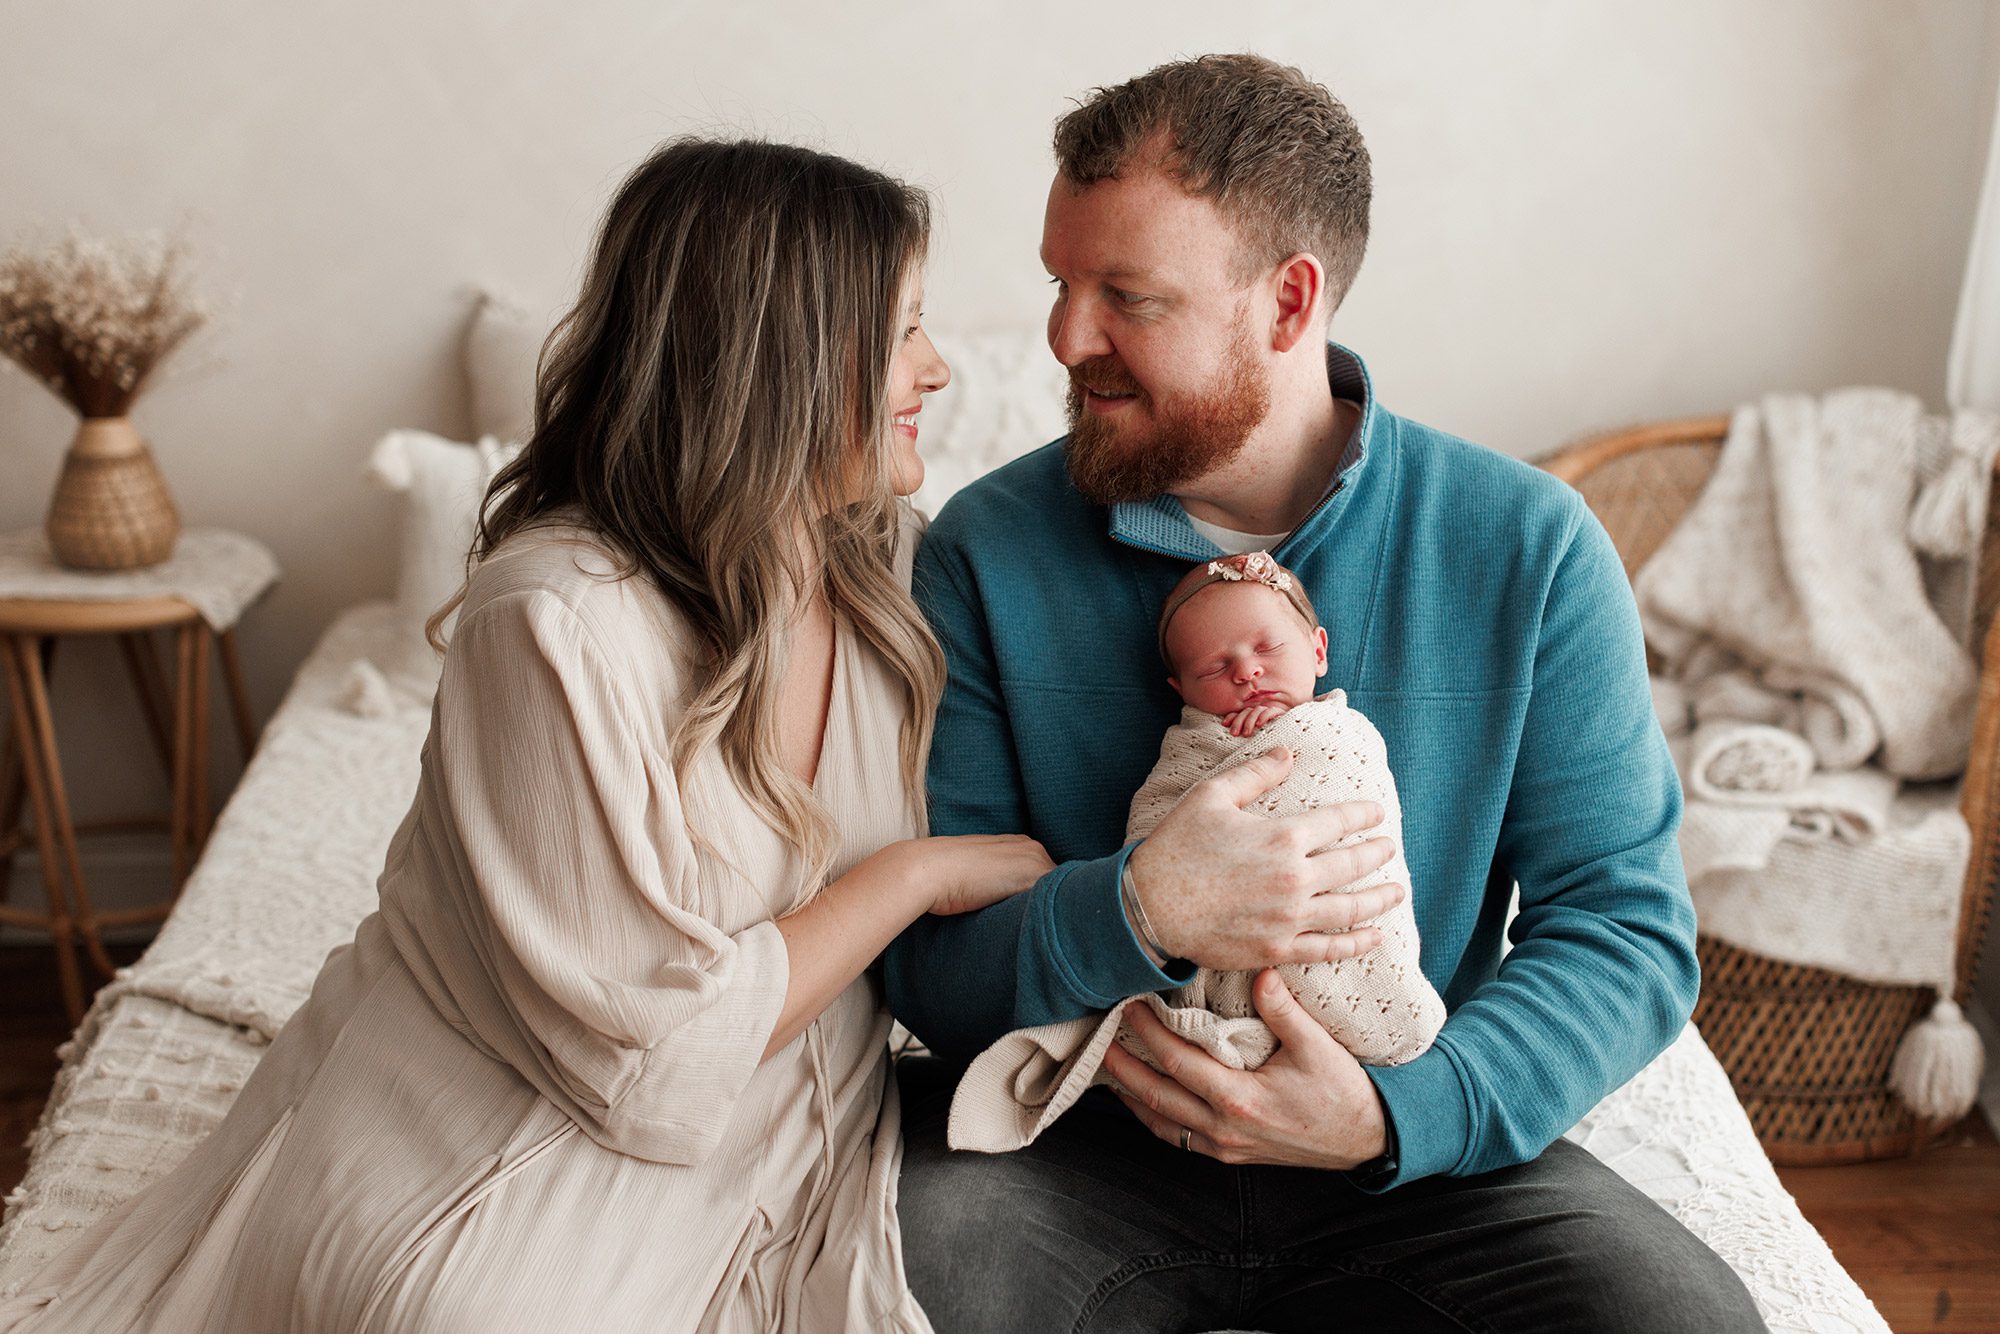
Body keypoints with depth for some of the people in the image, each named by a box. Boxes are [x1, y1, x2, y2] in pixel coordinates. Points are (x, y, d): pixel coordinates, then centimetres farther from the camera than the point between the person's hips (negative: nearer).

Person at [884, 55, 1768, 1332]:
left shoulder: (1527, 545, -6)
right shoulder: (986, 553, -6)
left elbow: (1631, 928, -5)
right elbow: (921, 958, -7)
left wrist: (1396, 1113, -21)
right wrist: (1135, 913, -28)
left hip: (1421, 1147, 2)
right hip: (1069, 1136, -1)